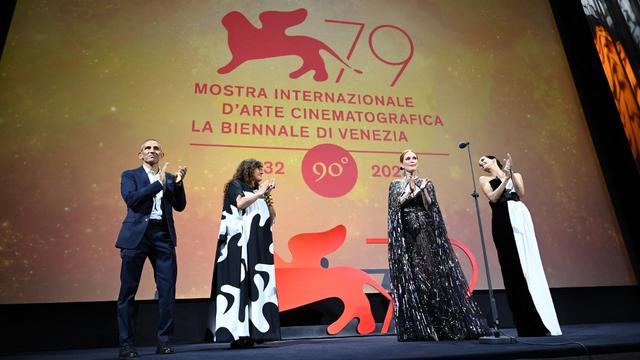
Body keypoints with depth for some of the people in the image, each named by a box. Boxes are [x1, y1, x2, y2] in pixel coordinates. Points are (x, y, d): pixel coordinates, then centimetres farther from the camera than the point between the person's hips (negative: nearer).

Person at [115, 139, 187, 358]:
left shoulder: (169, 178, 16)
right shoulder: (130, 175, 9)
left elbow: (179, 206, 7)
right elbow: (131, 200, -9)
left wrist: (178, 183, -7)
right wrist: (159, 183, -12)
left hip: (163, 235, 3)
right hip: (136, 235, -2)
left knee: (167, 290, 1)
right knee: (128, 291, 2)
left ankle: (164, 341, 12)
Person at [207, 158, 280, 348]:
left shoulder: (258, 192, 24)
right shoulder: (236, 185, 8)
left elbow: (272, 217, 16)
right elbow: (240, 203, -13)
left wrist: (267, 195, 7)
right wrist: (260, 193, -3)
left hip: (259, 244, 7)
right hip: (241, 241, -7)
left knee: (257, 284, -2)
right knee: (239, 281, -12)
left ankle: (252, 331, -2)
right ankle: (237, 333, -13)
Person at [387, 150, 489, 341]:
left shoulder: (426, 183, 14)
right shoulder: (396, 184, 10)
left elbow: (430, 207, 2)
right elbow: (396, 205, -5)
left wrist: (422, 189, -11)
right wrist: (411, 188, -10)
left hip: (427, 233, 2)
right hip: (407, 234, -1)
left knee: (435, 274, -3)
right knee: (412, 277, -4)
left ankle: (444, 325, 3)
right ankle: (419, 327, 3)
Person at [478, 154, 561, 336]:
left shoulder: (516, 174, 21)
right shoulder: (484, 180, 19)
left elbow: (521, 193, 2)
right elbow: (493, 198, 0)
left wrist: (511, 174, -4)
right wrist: (506, 179, -4)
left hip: (519, 216, 0)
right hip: (501, 221, 0)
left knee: (527, 262, -8)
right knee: (511, 267, -6)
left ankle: (540, 322, -5)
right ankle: (526, 325, -2)